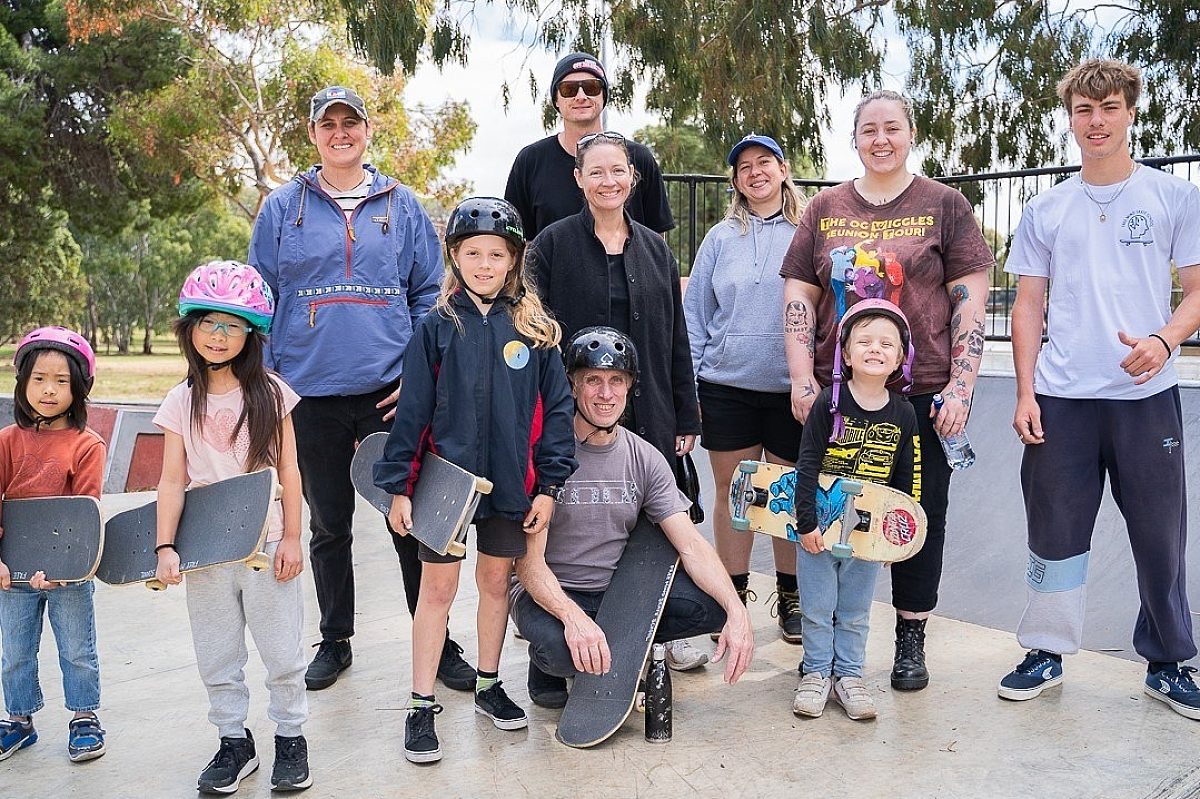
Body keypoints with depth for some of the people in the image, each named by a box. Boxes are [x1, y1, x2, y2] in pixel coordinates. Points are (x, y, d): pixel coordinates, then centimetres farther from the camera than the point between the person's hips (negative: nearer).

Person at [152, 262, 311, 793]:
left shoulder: (270, 393, -2)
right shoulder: (180, 403, 2)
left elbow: (288, 471, -2)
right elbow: (173, 480, 0)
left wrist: (291, 538, -6)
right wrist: (165, 546, -9)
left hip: (265, 543, -2)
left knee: (281, 652, 7)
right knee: (216, 657, 12)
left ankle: (290, 736, 25)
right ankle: (234, 741, 29)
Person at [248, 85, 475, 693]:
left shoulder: (402, 206, 7)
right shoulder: (283, 207, 6)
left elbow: (431, 295, 8)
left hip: (389, 393, -1)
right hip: (311, 395, 1)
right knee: (328, 525, 14)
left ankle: (438, 644, 16)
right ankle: (335, 640, 31)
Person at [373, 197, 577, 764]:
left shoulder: (534, 329, -1)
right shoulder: (436, 327, -4)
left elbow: (555, 409, 1)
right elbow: (412, 411, -4)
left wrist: (549, 486, -2)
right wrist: (398, 487, -7)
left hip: (509, 484, 2)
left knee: (496, 582, 16)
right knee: (438, 587, 7)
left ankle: (489, 686, 34)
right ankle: (421, 707, 19)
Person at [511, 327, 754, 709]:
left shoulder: (645, 459, -1)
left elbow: (691, 545, -7)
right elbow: (529, 561, -19)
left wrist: (737, 611, -24)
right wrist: (574, 617, -38)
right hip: (551, 592, -4)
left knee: (712, 605, -18)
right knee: (560, 649, -37)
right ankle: (547, 666, 0)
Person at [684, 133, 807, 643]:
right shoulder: (721, 238, 7)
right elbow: (693, 314, 7)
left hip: (792, 388, -1)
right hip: (727, 386, 1)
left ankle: (790, 599, 24)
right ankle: (733, 598, 21)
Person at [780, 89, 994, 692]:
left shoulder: (945, 205, 5)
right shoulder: (826, 208, 10)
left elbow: (970, 302, 0)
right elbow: (798, 296, 7)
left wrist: (962, 386, -8)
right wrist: (801, 378, -2)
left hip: (922, 391, -1)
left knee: (920, 512, 7)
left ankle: (911, 640, 24)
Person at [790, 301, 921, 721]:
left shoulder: (902, 414, -2)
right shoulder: (830, 403, -11)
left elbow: (907, 480, 6)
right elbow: (806, 467, -12)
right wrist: (806, 523, -15)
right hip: (819, 526, -2)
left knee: (855, 610, 14)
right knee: (817, 607, 9)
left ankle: (849, 674, 28)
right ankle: (816, 672, 25)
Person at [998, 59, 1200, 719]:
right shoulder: (1046, 210, 9)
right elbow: (1028, 306, 9)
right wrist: (1025, 393, 0)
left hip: (1146, 395, -1)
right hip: (1061, 399, 1)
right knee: (1054, 532, 7)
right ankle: (1046, 653, 22)